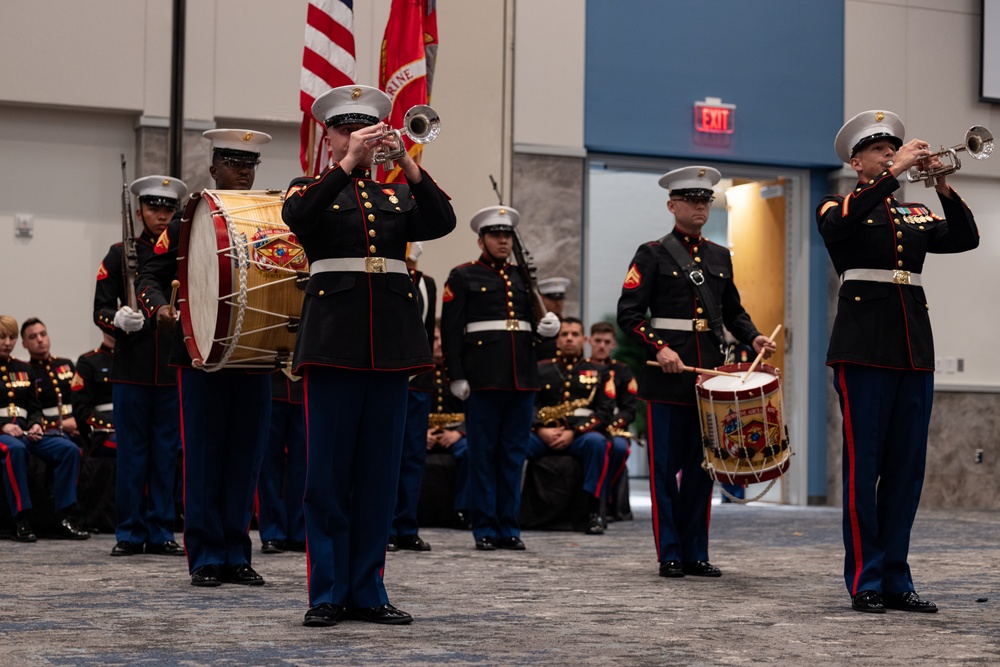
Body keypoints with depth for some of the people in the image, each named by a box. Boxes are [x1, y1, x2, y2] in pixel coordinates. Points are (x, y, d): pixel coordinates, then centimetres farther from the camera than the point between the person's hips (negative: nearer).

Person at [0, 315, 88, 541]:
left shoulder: (24, 369, 21)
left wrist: (35, 424, -1)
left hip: (25, 431, 6)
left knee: (69, 449, -20)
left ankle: (64, 518, -19)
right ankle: (22, 521, -38)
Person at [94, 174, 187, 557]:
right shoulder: (121, 254, 5)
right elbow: (101, 311, 2)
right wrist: (119, 320, -18)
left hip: (175, 369, 1)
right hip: (132, 368, -1)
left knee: (167, 454, 4)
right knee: (132, 453, 3)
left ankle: (161, 533, 12)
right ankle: (130, 534, 10)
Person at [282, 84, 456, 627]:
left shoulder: (397, 195, 18)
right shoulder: (311, 188, 8)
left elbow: (442, 222, -2)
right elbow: (298, 218, -16)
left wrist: (409, 164, -13)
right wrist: (346, 164, -21)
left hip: (390, 338, 4)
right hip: (335, 335, -3)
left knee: (380, 469, 4)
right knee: (329, 469, -3)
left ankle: (367, 591, 10)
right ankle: (327, 593, 2)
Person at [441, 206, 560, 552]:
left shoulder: (524, 278, 18)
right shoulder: (463, 276, 3)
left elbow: (536, 322, 21)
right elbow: (450, 329, -3)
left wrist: (548, 326, -3)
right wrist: (456, 376, -10)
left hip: (522, 376, 4)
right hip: (483, 377, -4)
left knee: (514, 454, 6)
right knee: (483, 453, 0)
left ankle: (509, 528, 12)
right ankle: (485, 529, 5)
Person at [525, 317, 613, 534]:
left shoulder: (598, 372, 16)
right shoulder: (541, 369, 19)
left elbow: (605, 412, 3)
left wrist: (573, 432, -11)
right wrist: (541, 429, -14)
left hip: (581, 435, -1)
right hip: (544, 435, 1)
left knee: (597, 442, -38)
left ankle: (594, 512, -32)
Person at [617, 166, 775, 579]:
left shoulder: (720, 257, 15)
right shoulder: (652, 254, -1)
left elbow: (733, 310, 22)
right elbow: (629, 314, -6)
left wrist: (754, 338, 3)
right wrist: (659, 348, -18)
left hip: (710, 372, 5)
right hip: (668, 374, -5)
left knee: (701, 466, 6)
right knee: (666, 467, -1)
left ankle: (696, 554, 12)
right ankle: (670, 555, 5)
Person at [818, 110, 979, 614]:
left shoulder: (915, 215, 20)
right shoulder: (838, 207, 5)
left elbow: (965, 239, 5)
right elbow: (841, 222, -19)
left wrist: (942, 185, -8)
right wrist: (895, 172, -20)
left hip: (914, 349, 5)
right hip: (865, 347, -5)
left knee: (907, 468, 5)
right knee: (863, 466, -5)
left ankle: (896, 580, 11)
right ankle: (865, 583, -1)